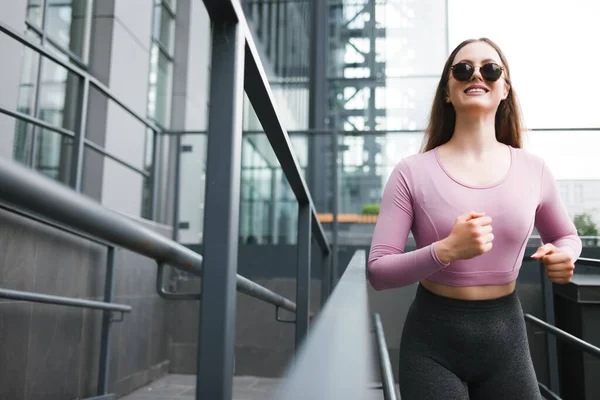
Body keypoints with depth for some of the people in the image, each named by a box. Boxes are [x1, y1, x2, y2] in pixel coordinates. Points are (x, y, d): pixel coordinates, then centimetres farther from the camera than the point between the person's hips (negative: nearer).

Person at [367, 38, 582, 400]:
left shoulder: (532, 169, -2)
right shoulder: (413, 172, -10)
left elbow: (566, 237, 16)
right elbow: (378, 272, -11)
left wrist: (564, 255, -7)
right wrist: (446, 251, -26)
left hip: (507, 337, 3)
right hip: (433, 341, -2)